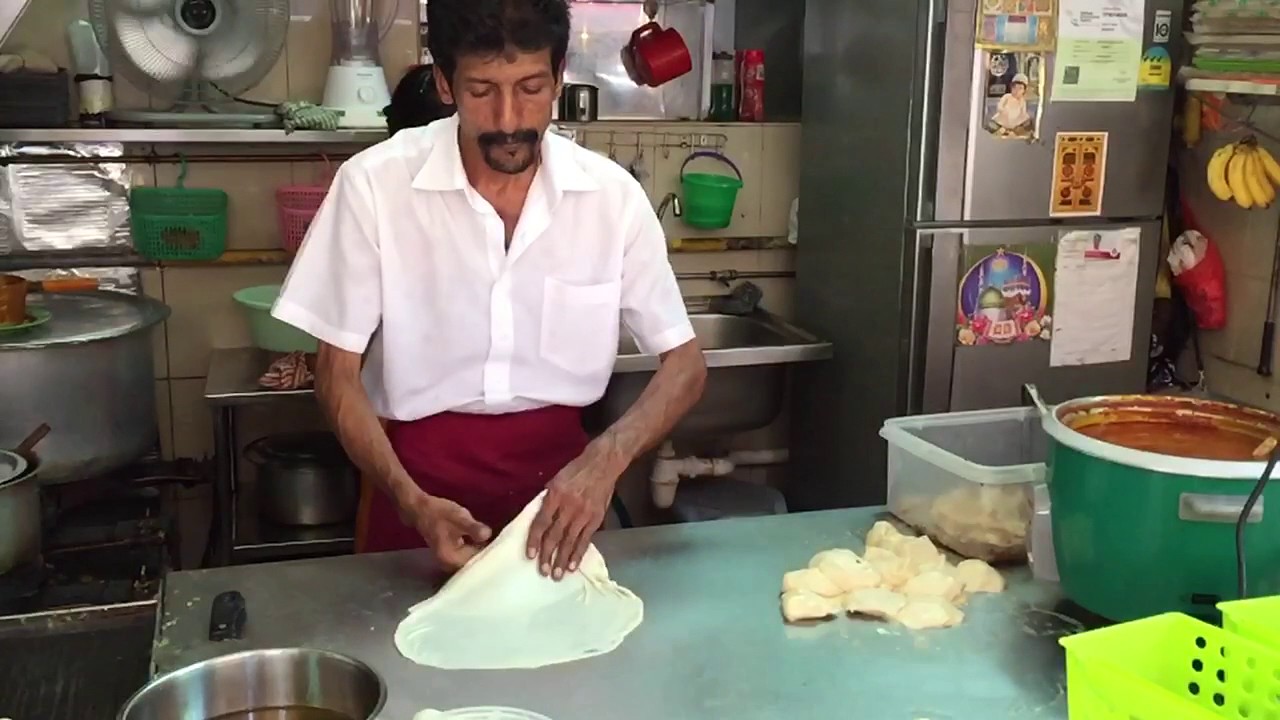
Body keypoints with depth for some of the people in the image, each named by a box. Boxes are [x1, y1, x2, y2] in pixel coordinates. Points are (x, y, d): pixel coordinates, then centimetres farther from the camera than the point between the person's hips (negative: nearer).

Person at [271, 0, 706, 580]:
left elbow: (684, 364, -5)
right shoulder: (374, 185, -15)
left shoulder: (612, 195, -11)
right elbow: (337, 373, -9)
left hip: (562, 476, 2)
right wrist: (410, 501, -24)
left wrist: (604, 461, -23)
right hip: (422, 476, -1)